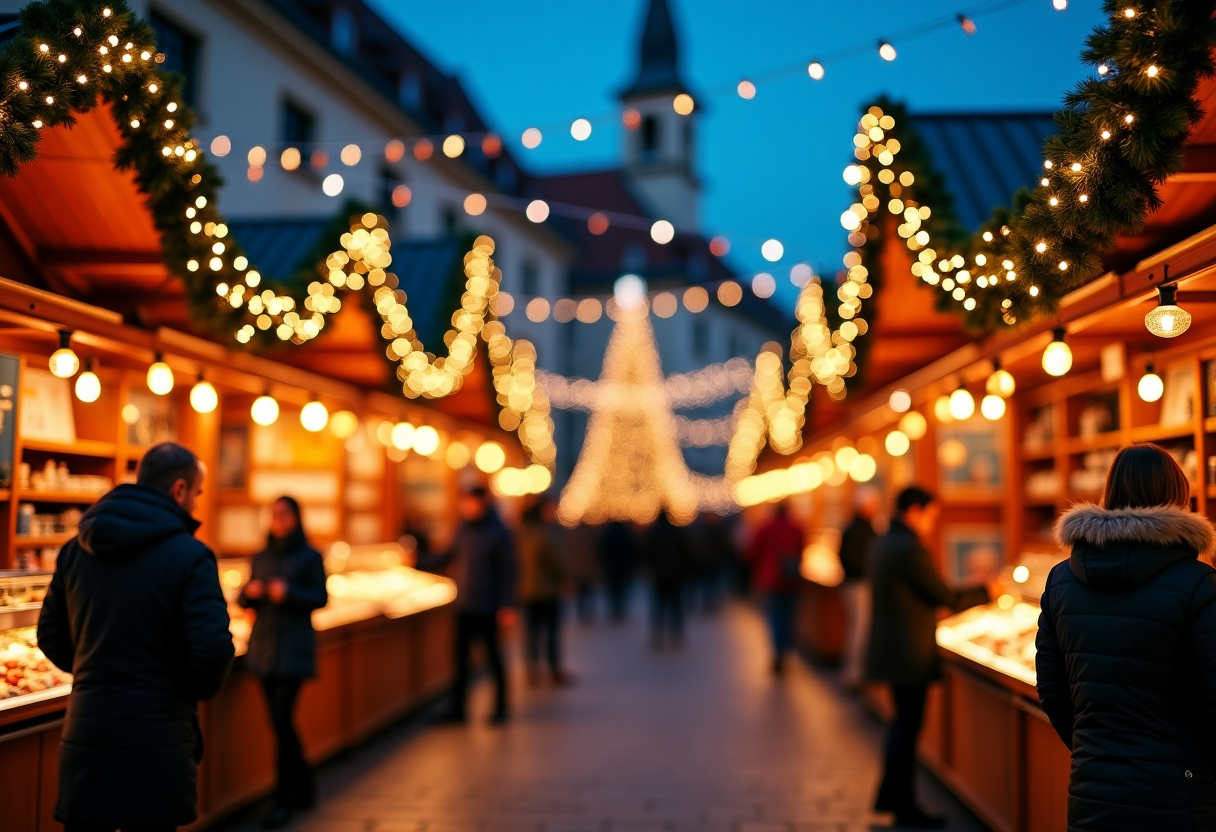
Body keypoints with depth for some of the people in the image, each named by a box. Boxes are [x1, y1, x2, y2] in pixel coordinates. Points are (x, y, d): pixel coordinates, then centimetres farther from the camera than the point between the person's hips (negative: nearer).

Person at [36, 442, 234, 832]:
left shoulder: (76, 550, 6)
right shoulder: (190, 556, -12)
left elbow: (50, 636, 10)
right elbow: (213, 649, -18)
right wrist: (200, 689, 3)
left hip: (85, 733, 5)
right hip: (156, 739, -5)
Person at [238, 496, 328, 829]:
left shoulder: (310, 557, -1)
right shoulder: (261, 558, 11)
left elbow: (321, 598, -4)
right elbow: (243, 601, 13)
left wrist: (289, 592, -20)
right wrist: (250, 592, -10)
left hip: (294, 650, -5)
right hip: (263, 648, 5)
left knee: (281, 719, -12)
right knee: (279, 721, 8)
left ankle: (283, 800, -4)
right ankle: (304, 788, 24)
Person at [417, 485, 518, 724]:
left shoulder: (499, 533, -8)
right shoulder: (464, 530, 9)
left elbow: (508, 570, -10)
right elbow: (447, 559, 15)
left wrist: (507, 606, -15)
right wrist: (417, 561, 4)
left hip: (487, 608, -6)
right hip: (464, 607, 6)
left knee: (493, 656, 3)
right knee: (461, 657, 7)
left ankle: (500, 708, 14)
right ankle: (458, 709, 14)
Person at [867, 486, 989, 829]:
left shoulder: (882, 544, 9)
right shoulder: (910, 549, -21)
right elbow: (946, 597, -16)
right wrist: (985, 592, -2)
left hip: (890, 649, 10)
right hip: (910, 655, -10)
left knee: (903, 722, 20)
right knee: (908, 726, 0)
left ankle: (889, 796, 28)